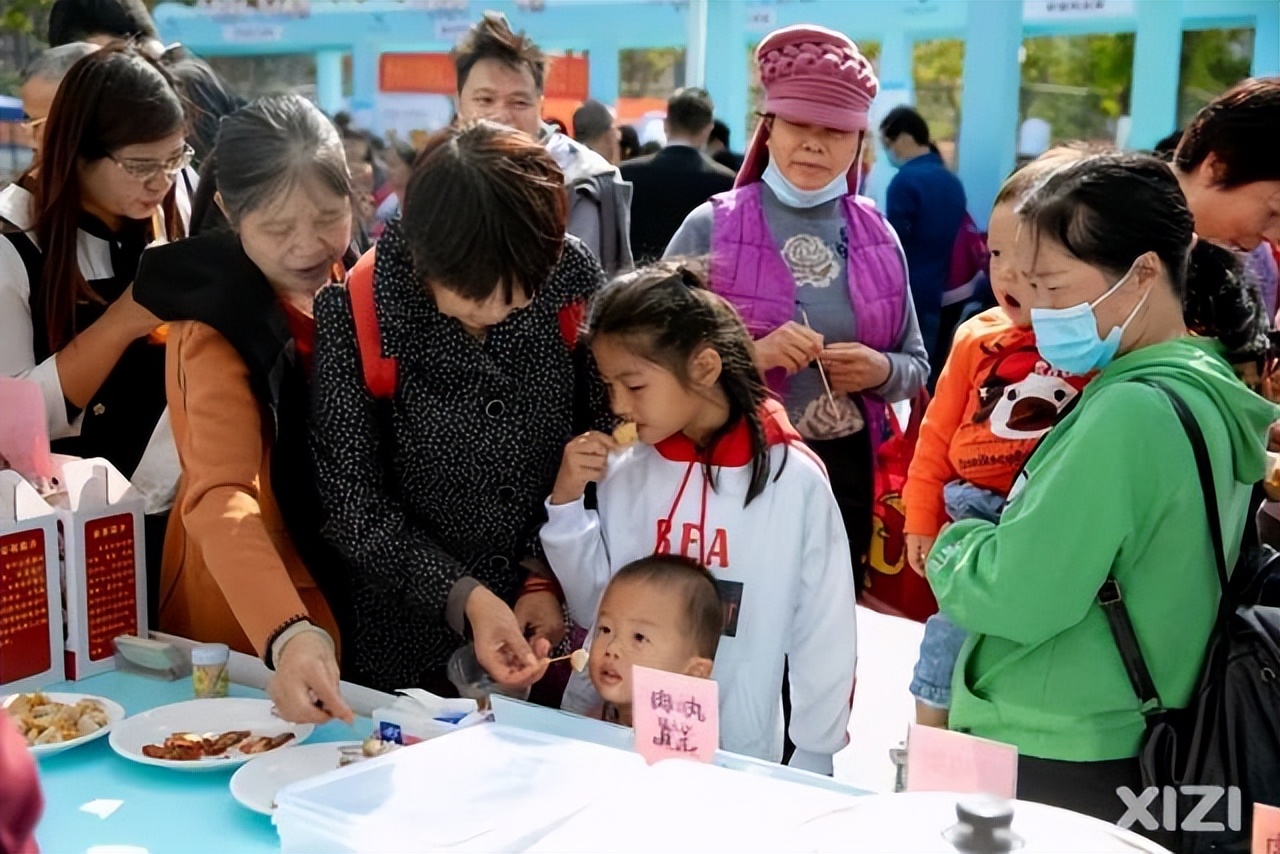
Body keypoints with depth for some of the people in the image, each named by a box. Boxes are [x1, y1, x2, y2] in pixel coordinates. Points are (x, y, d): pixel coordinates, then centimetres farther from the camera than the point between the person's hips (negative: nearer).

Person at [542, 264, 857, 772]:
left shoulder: (794, 480, -12)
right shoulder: (622, 470, -4)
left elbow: (823, 634, -5)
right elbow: (593, 610, 4)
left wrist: (811, 767, 0)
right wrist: (566, 501, -8)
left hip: (734, 756, -2)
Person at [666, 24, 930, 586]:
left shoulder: (877, 236, 3)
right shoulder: (712, 227, -7)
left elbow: (917, 366, 10)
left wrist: (881, 370, -12)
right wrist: (749, 354, -23)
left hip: (845, 471, 3)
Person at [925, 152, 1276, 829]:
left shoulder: (1131, 411, -22)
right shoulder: (1213, 392, 7)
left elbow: (1018, 597, -23)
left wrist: (954, 550, -5)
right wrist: (993, 536, 4)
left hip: (1051, 760, -9)